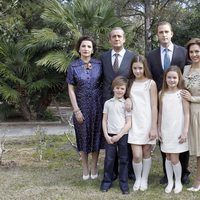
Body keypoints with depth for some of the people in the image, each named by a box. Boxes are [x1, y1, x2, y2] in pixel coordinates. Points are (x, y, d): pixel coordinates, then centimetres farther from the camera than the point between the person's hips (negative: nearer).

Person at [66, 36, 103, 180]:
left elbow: (104, 83, 5)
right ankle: (85, 168, 23)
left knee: (96, 134, 9)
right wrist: (76, 110, -9)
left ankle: (94, 168, 23)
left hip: (97, 105, 1)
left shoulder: (99, 64, -2)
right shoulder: (73, 67, -4)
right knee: (83, 135, 10)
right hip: (81, 105, 0)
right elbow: (71, 89, -4)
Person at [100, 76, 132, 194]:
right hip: (110, 136, 2)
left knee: (124, 160, 6)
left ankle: (124, 183, 15)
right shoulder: (108, 103, 5)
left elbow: (129, 123, -6)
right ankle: (107, 181, 18)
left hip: (123, 135, -1)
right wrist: (106, 135, -4)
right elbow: (104, 120, 6)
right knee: (109, 159, 5)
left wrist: (118, 136, -12)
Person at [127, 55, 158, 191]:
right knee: (137, 155, -5)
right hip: (134, 123, 2)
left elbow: (154, 107, -5)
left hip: (147, 123, -2)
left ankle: (144, 180, 24)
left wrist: (154, 127, -9)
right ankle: (137, 179, 17)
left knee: (146, 153, 8)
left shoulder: (151, 83, -2)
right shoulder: (130, 83, 8)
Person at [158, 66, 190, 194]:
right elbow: (161, 113, 9)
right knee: (168, 157, 11)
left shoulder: (182, 93, -6)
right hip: (165, 131, 4)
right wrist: (159, 130, 8)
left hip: (178, 131, -3)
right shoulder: (162, 94, 4)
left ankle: (178, 182, 19)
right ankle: (170, 182, 25)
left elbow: (187, 114, -7)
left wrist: (185, 132, -11)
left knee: (174, 158, -2)